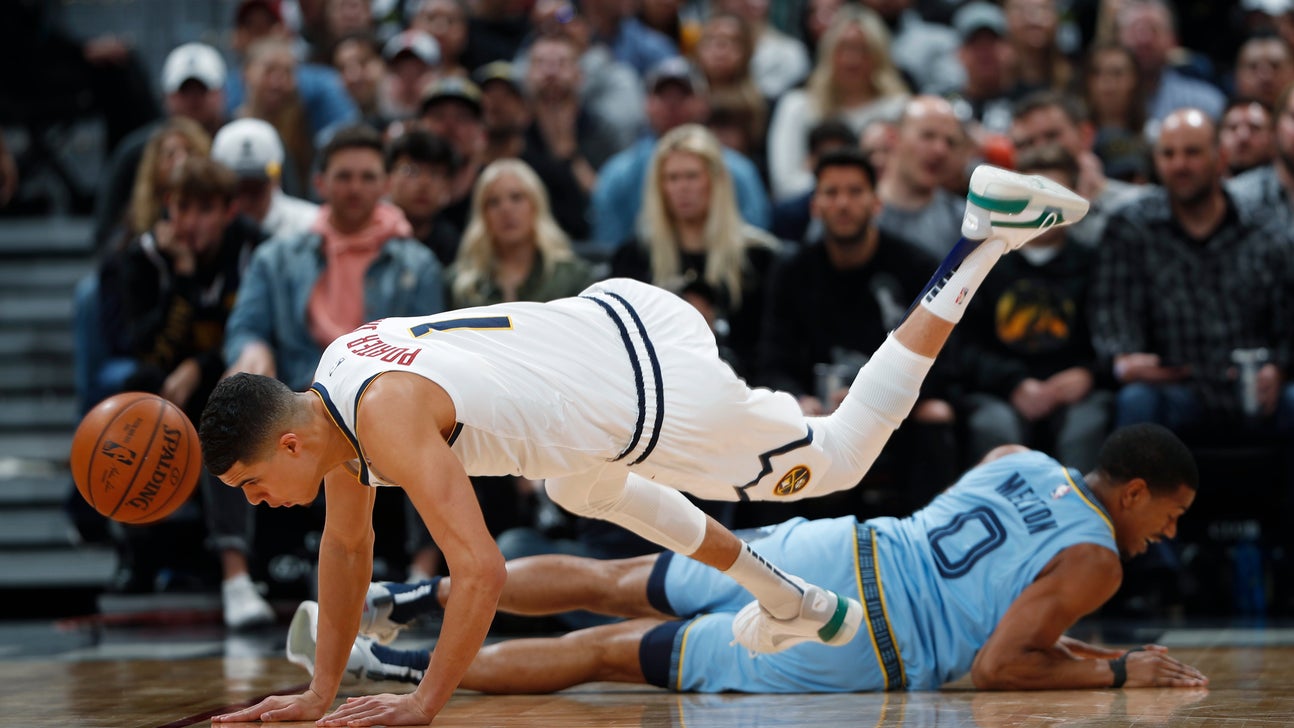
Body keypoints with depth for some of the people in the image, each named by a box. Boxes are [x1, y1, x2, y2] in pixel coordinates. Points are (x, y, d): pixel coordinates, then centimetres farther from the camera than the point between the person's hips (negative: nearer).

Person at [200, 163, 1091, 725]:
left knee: (835, 459, 16)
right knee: (584, 491, 34)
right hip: (611, 319, 9)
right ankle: (795, 606, 47)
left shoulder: (387, 417, -27)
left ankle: (983, 239, 17)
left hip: (660, 390, -9)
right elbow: (348, 543, 14)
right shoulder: (330, 392, 0)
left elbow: (483, 572, -31)